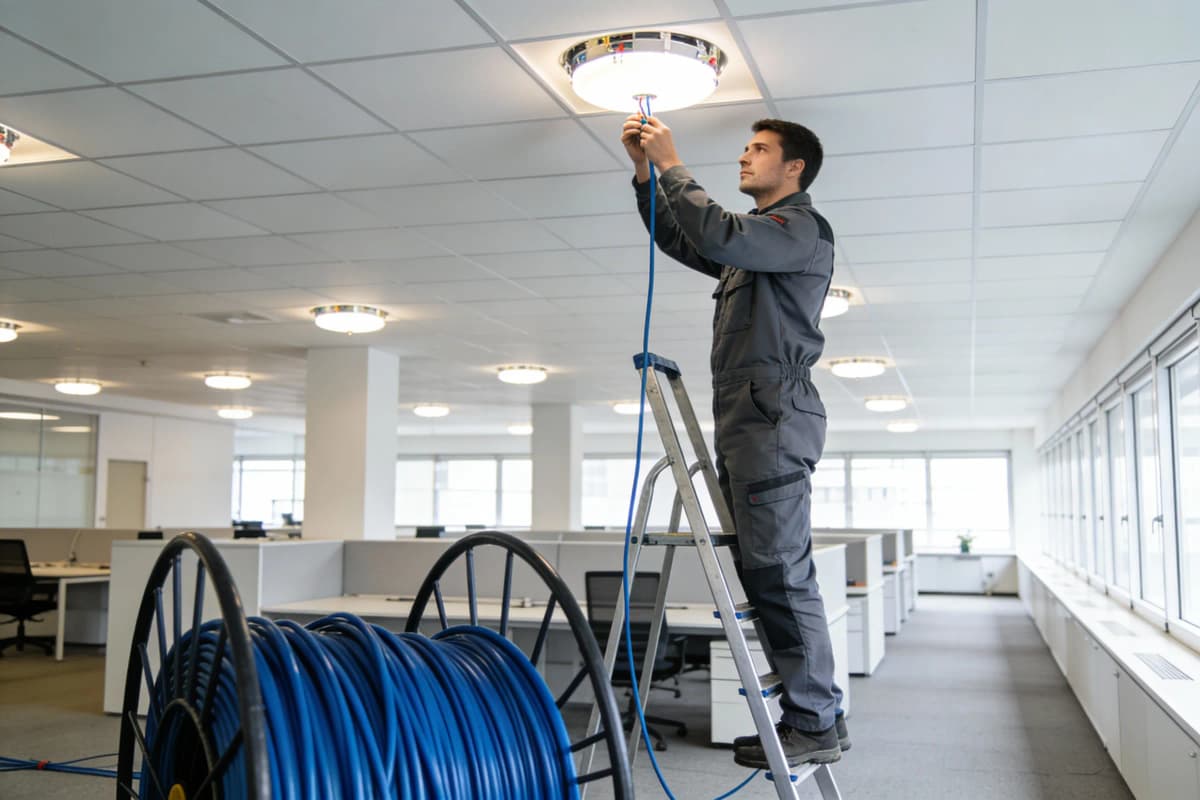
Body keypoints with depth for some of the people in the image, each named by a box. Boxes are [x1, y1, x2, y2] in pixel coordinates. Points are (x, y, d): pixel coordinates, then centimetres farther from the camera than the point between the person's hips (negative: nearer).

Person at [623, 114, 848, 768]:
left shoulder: (803, 227, -3)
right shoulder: (755, 235, 26)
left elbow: (719, 236, -20)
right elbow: (678, 241, 31)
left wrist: (673, 165, -10)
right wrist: (644, 170, 20)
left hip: (774, 418, -10)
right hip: (745, 420, 10)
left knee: (780, 573, -11)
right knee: (764, 572, 8)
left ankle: (814, 725, -6)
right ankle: (814, 715, 13)